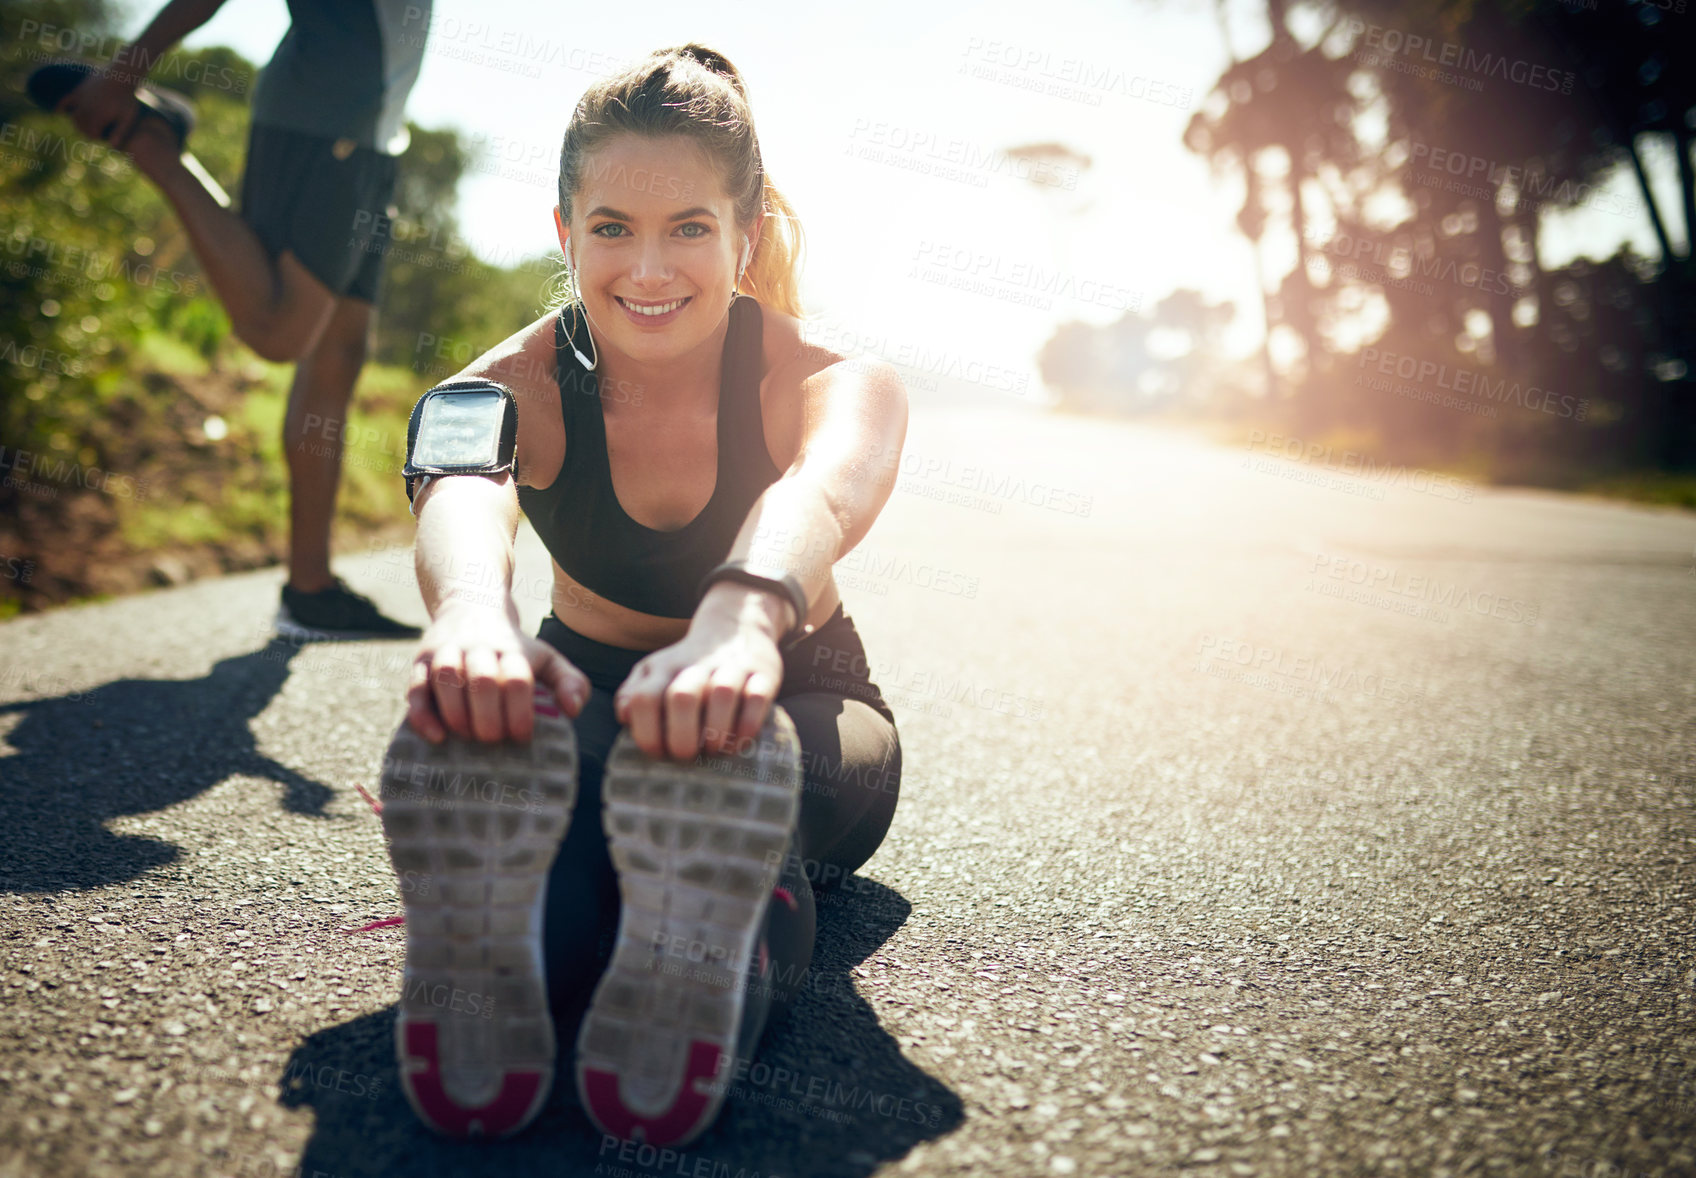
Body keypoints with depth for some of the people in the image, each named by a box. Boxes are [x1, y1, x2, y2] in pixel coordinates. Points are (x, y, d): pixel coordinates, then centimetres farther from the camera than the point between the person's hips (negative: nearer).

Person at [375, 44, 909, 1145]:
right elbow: (460, 492, -40)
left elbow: (820, 491, -44)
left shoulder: (835, 383, -18)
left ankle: (711, 967, -69)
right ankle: (498, 965, -66)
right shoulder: (516, 385, -14)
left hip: (801, 708, 0)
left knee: (717, 748, -41)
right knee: (518, 729, -39)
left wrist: (742, 618, -69)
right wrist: (471, 610, -66)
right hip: (593, 689, 1)